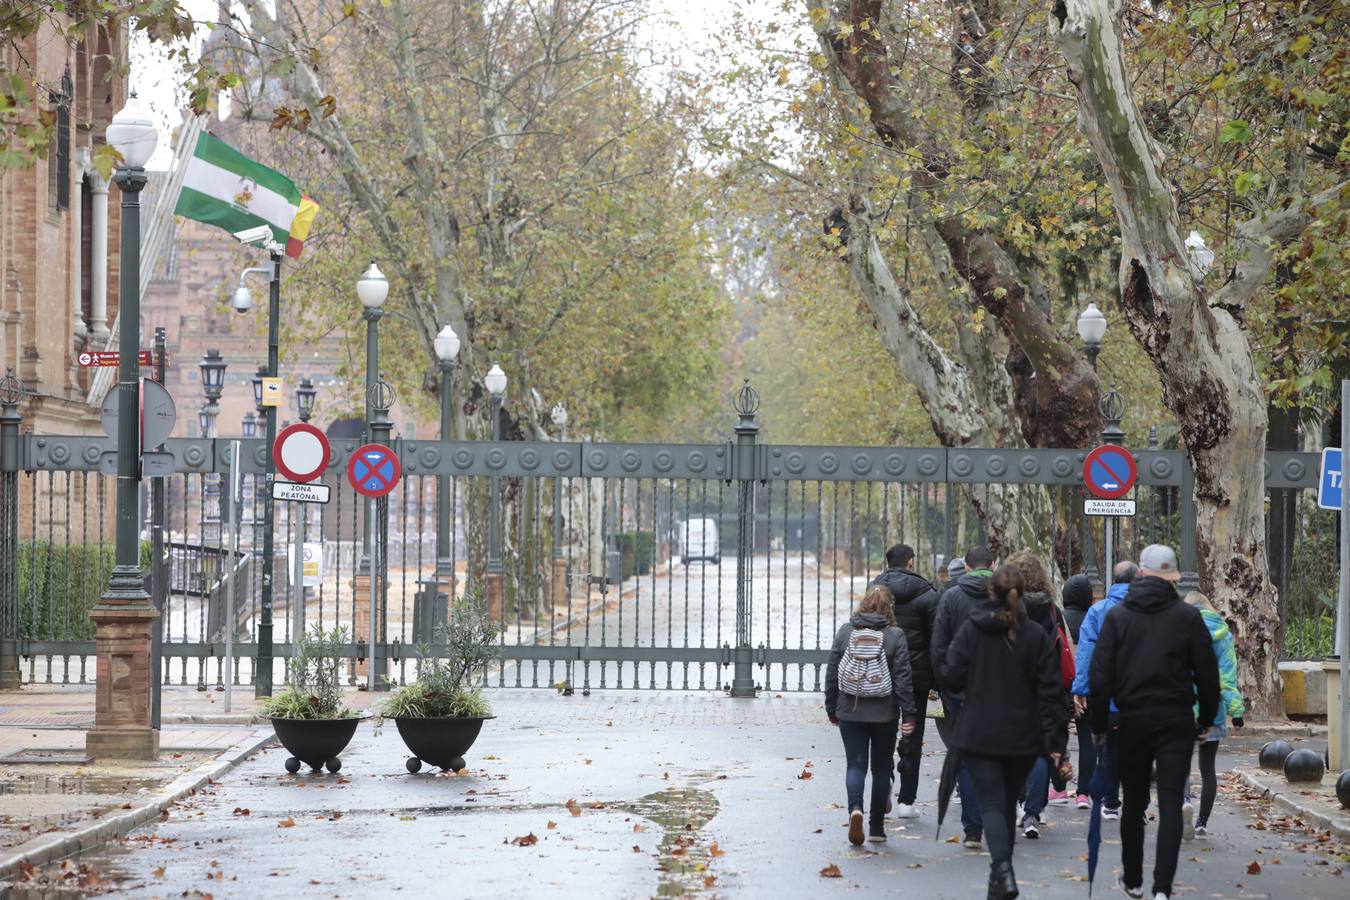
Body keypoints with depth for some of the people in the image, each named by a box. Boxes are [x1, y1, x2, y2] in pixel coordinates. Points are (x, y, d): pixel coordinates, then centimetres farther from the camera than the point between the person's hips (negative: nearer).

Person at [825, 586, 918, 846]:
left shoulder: (845, 632, 0)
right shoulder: (894, 636, -6)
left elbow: (832, 675, 4)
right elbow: (902, 679, -8)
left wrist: (832, 710, 14)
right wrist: (909, 714, -3)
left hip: (850, 713, 1)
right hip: (884, 715, -1)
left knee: (855, 764, 4)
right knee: (881, 767, 12)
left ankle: (855, 808, -23)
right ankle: (876, 826, 14)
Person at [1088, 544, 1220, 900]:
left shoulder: (1117, 615, 0)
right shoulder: (1188, 616, -3)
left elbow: (1099, 675, -2)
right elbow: (1208, 673, 1)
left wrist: (1099, 724, 7)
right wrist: (1207, 719, 14)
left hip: (1132, 721, 1)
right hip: (1176, 721, -1)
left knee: (1134, 803, 15)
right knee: (1171, 804, -3)